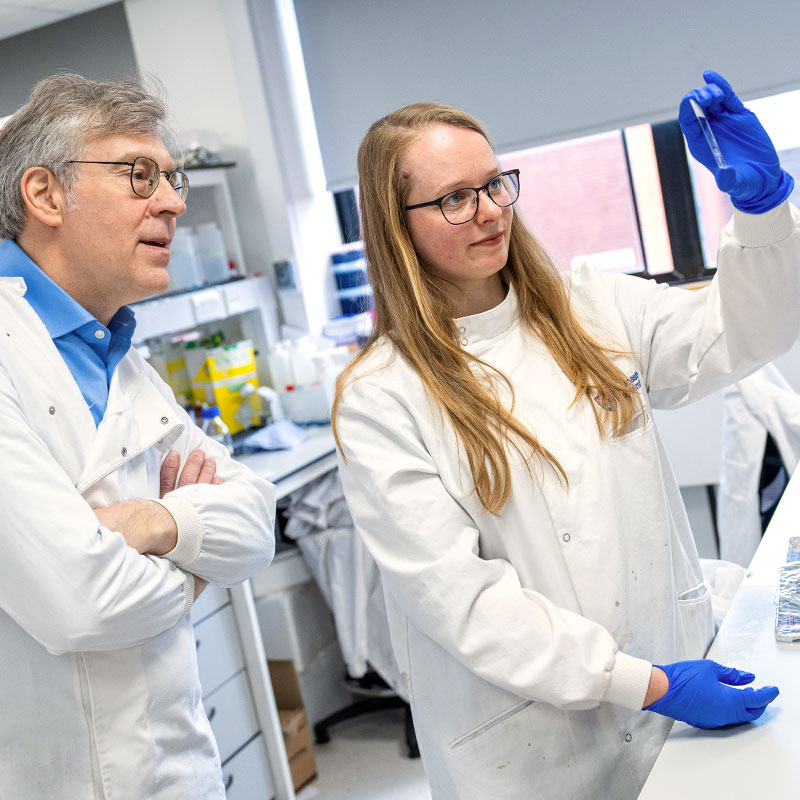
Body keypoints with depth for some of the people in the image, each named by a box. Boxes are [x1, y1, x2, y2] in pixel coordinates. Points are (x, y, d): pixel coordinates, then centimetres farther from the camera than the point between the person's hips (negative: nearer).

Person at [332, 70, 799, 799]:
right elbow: (456, 594, -19)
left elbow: (740, 335, 5)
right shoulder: (379, 400, -15)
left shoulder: (588, 307, 1)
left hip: (676, 662, 5)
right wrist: (645, 684, -20)